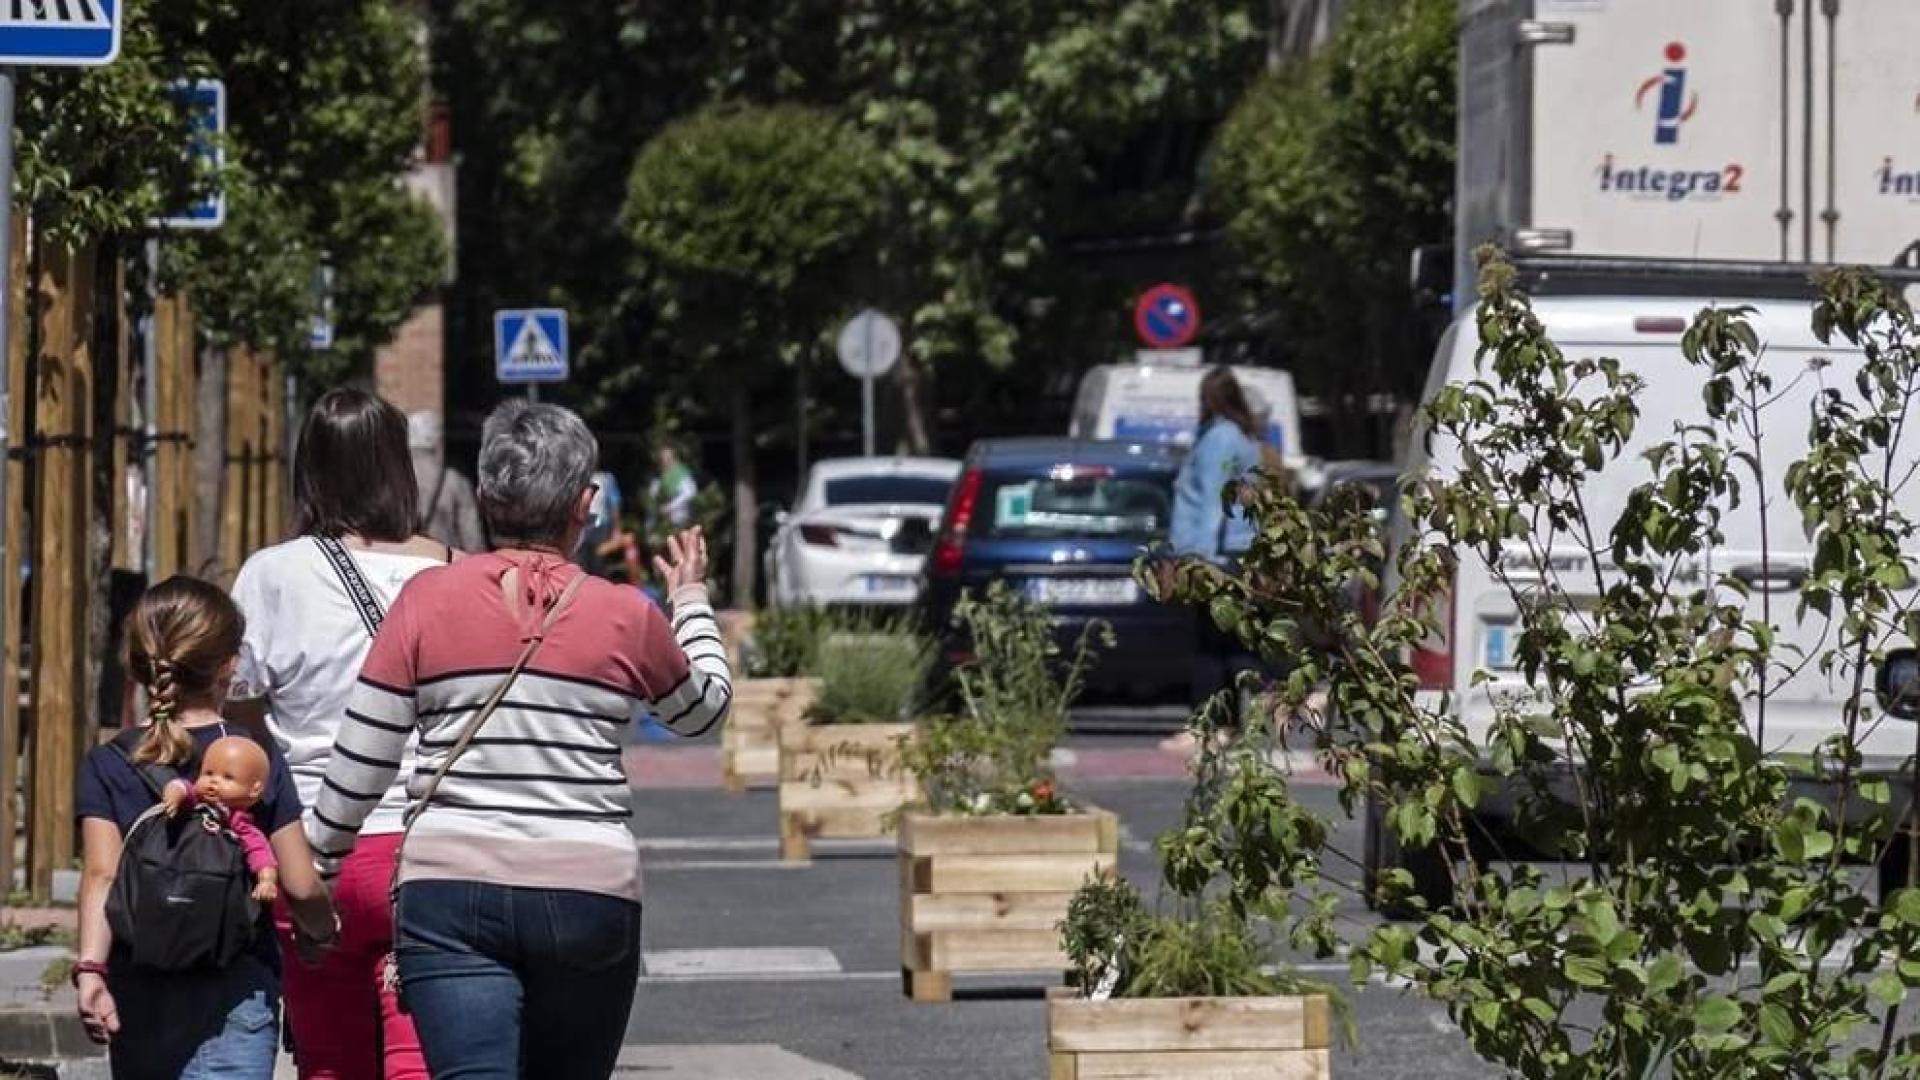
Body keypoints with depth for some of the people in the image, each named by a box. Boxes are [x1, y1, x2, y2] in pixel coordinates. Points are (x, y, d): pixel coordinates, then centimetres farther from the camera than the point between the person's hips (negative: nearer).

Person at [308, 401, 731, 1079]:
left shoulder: (428, 599, 0)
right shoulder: (625, 617, 1)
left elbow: (362, 756, 2)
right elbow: (706, 706, 22)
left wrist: (317, 860, 16)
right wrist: (690, 599, 39)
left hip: (452, 886, -1)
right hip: (589, 892, 1)